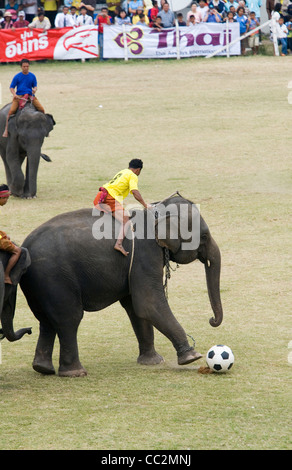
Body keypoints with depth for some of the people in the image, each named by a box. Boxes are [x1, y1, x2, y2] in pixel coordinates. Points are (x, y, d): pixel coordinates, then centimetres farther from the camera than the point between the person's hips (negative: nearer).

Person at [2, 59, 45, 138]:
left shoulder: (32, 76, 8)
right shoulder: (17, 76, 2)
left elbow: (35, 86, 14)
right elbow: (12, 87, 3)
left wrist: (34, 89, -11)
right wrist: (14, 94, -16)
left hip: (30, 96, 2)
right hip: (19, 96, -2)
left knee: (41, 109, -10)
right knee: (11, 111, -23)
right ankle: (6, 129, -13)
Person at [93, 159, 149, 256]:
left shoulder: (122, 172, 28)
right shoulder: (133, 176, 2)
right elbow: (135, 192, -11)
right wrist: (145, 205, -6)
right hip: (110, 198, -9)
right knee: (126, 220, -18)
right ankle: (119, 244, -36)